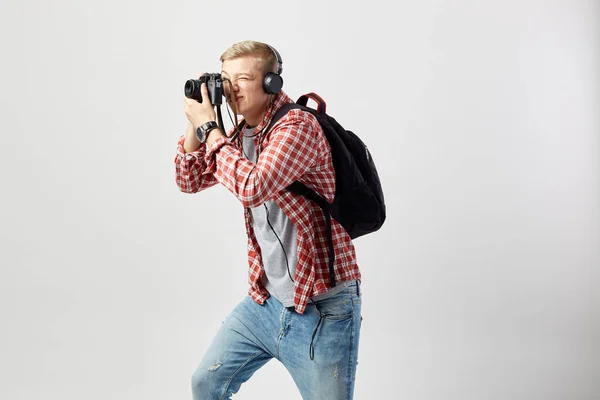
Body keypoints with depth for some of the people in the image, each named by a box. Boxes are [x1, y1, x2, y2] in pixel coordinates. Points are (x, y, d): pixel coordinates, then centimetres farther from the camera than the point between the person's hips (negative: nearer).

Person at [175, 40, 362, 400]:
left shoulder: (296, 125, -18)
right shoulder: (241, 134, 8)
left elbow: (252, 188, -32)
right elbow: (189, 181, 16)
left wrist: (209, 128, -20)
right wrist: (194, 126, 0)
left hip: (322, 307, -8)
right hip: (267, 300, 8)